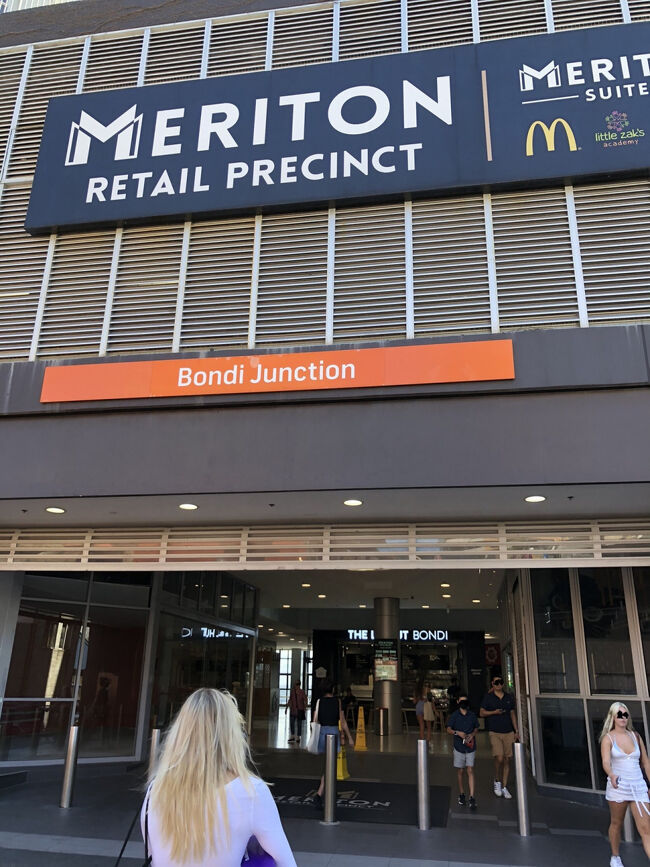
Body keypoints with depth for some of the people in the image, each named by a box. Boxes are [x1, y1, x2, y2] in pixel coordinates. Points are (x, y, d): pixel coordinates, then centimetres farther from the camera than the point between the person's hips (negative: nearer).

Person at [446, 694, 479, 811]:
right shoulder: (454, 715, -1)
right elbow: (448, 730, -1)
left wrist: (472, 734, -7)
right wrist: (457, 732, -18)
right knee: (460, 771, 7)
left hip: (471, 746, 0)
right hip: (459, 747, 0)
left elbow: (476, 729, 13)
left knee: (470, 771, -6)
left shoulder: (472, 715, 4)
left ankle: (472, 798, -7)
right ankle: (461, 795, 22)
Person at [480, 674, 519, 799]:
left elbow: (513, 714, 15)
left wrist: (516, 731, 11)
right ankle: (497, 781, 11)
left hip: (508, 732, 3)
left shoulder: (509, 697, 9)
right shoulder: (488, 697, 0)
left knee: (507, 760, 3)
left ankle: (504, 787, 14)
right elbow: (481, 713, 2)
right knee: (499, 758, -14)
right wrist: (494, 712, -13)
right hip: (495, 733, -3)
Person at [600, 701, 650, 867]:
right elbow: (606, 762, -18)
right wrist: (611, 775, -38)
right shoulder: (608, 738, -5)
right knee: (616, 823, 11)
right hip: (618, 786, -2)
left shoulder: (635, 735, 6)